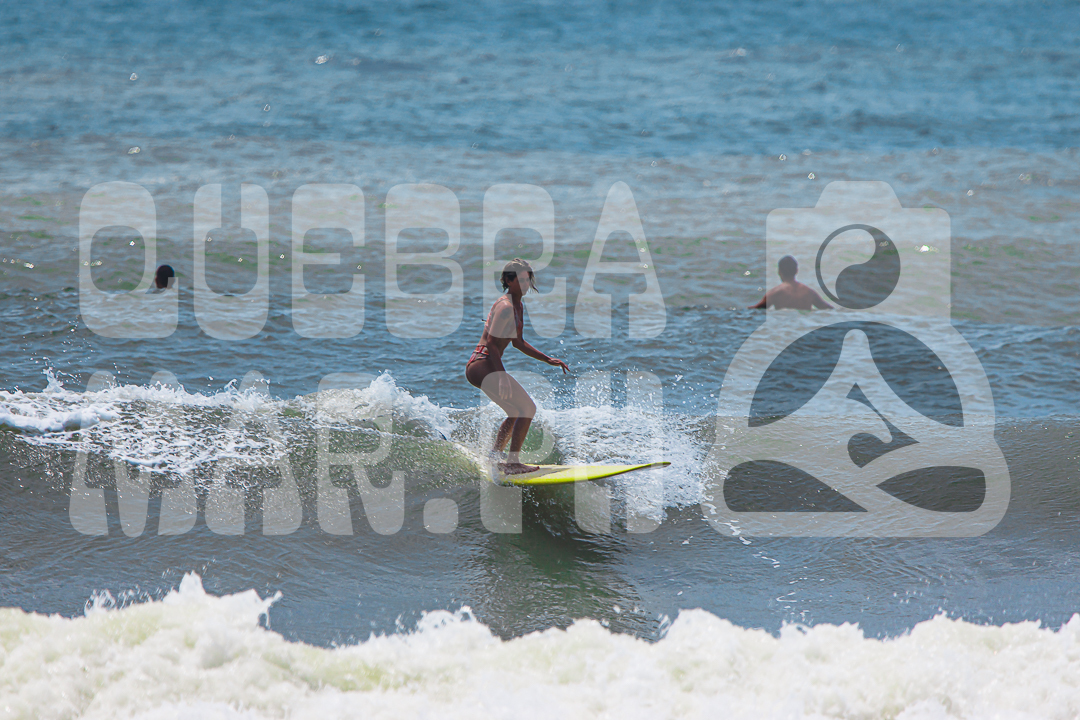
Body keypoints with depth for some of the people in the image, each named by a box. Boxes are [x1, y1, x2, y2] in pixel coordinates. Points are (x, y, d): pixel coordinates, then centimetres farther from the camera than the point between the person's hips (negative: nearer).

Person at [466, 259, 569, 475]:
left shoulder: (518, 307, 16)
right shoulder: (505, 307, -16)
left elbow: (517, 342, 26)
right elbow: (491, 343, -22)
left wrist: (548, 360, 22)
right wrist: (502, 377, -29)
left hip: (482, 367, 11)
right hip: (482, 365, -11)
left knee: (517, 412, 24)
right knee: (527, 408, -13)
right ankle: (512, 463, -11)